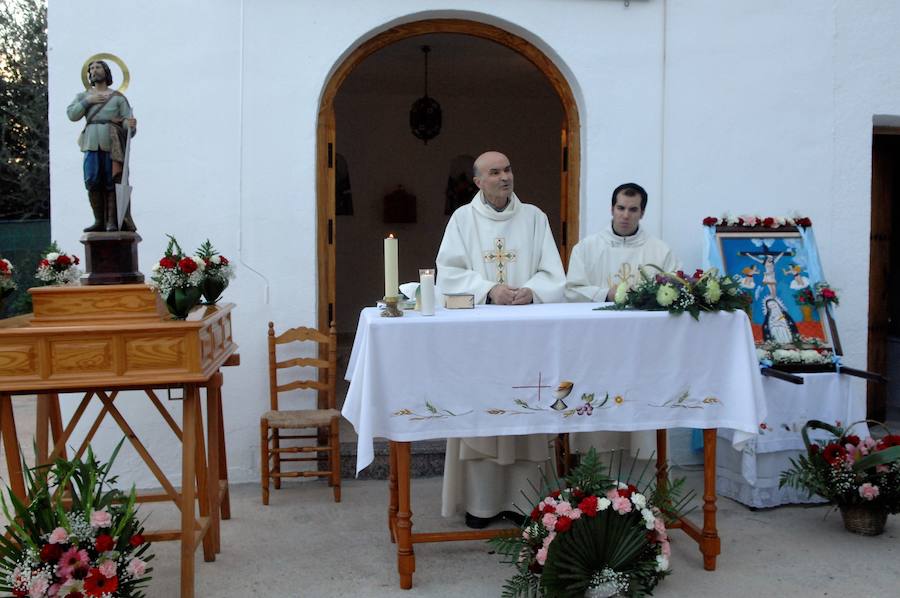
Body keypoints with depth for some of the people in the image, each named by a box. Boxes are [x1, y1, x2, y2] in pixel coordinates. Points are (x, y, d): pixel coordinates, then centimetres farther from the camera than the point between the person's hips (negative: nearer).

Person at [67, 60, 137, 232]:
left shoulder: (119, 97, 11)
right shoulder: (83, 96, 20)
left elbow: (127, 122, 2)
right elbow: (72, 115, 6)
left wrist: (131, 125, -21)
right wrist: (88, 101, -3)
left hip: (112, 142, -2)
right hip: (92, 142, 2)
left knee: (111, 182, -8)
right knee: (92, 181, -10)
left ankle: (112, 222, -6)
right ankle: (99, 221, -4)